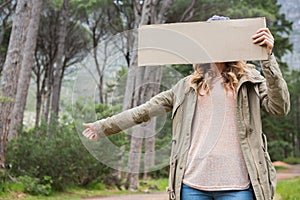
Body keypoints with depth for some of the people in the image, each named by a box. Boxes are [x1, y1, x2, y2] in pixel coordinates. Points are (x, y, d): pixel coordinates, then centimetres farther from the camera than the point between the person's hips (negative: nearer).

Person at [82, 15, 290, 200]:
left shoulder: (249, 80, 9)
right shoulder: (187, 86, 15)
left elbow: (280, 107, -5)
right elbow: (145, 110, 18)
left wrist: (268, 56, -12)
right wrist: (103, 126, 18)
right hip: (193, 183, 2)